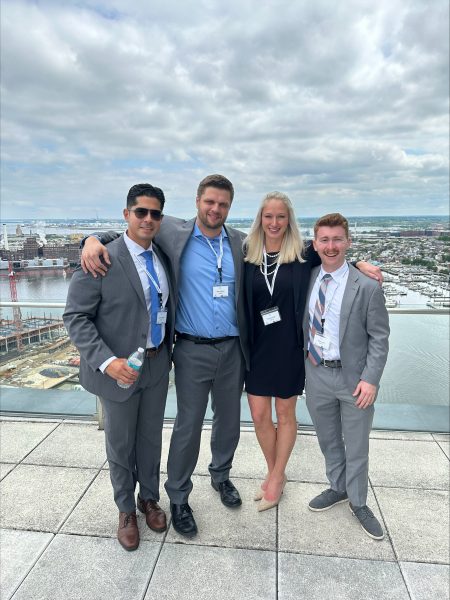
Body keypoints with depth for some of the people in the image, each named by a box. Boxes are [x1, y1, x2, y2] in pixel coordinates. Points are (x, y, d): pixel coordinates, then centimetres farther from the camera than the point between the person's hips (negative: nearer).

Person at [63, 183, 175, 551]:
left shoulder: (163, 258, 1)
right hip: (118, 368, -4)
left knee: (151, 438, 20)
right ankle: (126, 510, 40)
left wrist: (169, 349, 9)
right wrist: (106, 361, -26)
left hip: (158, 365, 5)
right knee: (121, 444, 16)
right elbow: (76, 317, -16)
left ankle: (149, 498, 45)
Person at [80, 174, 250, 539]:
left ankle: (221, 476, 46)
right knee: (188, 426, 7)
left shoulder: (241, 242, 3)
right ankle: (178, 497, 31)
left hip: (232, 349, 4)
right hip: (193, 350, -3)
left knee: (229, 420, 19)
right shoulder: (175, 233, -5)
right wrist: (94, 240, -16)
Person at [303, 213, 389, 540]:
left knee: (356, 446, 13)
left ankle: (359, 503, 36)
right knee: (328, 440, 21)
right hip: (317, 374, 4)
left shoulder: (367, 287, -12)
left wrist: (370, 379, -16)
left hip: (354, 378, -3)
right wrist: (302, 365, 4)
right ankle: (338, 488, 45)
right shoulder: (307, 279, 0)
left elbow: (379, 338, -9)